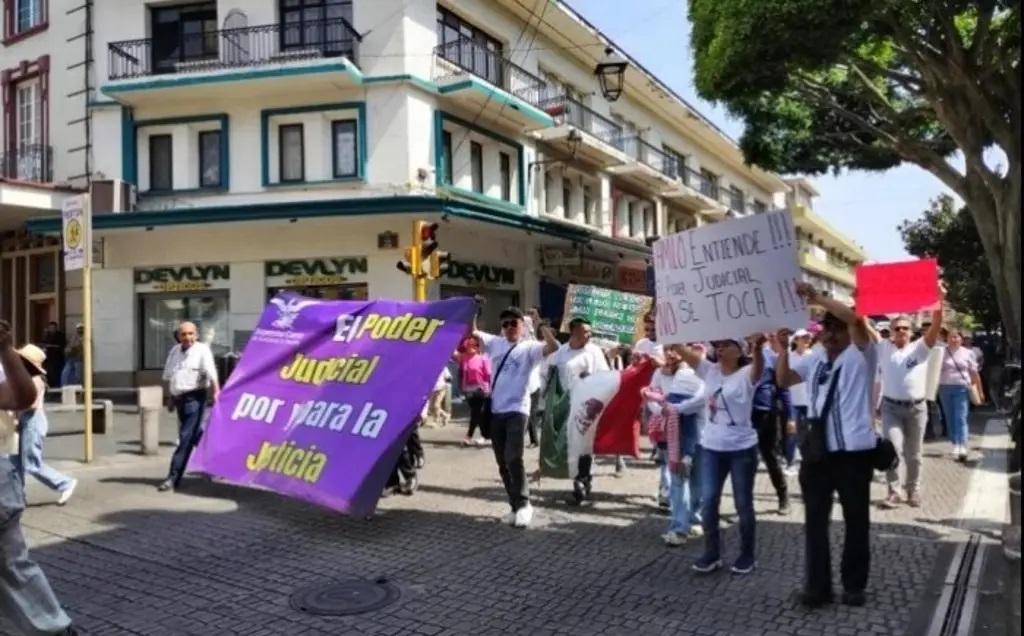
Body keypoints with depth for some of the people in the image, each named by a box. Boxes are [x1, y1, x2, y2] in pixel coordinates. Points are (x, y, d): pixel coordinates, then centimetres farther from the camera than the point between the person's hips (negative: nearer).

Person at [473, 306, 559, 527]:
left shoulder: (529, 347, -2)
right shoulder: (496, 343, 12)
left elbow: (553, 347, -19)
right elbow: (473, 332, 17)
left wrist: (542, 326, -20)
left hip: (517, 410, -5)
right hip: (495, 410, 5)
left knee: (513, 458, -17)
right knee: (502, 463, 9)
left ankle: (523, 504, -1)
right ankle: (517, 506, 19)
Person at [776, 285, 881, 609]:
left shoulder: (861, 354, -2)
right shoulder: (813, 359, 14)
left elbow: (856, 319, -20)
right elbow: (783, 380, 13)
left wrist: (818, 298, -20)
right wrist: (783, 347, 0)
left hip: (854, 450, -5)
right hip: (817, 451, 5)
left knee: (856, 520, 9)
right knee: (815, 520, 8)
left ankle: (854, 585, 23)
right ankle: (817, 585, 17)